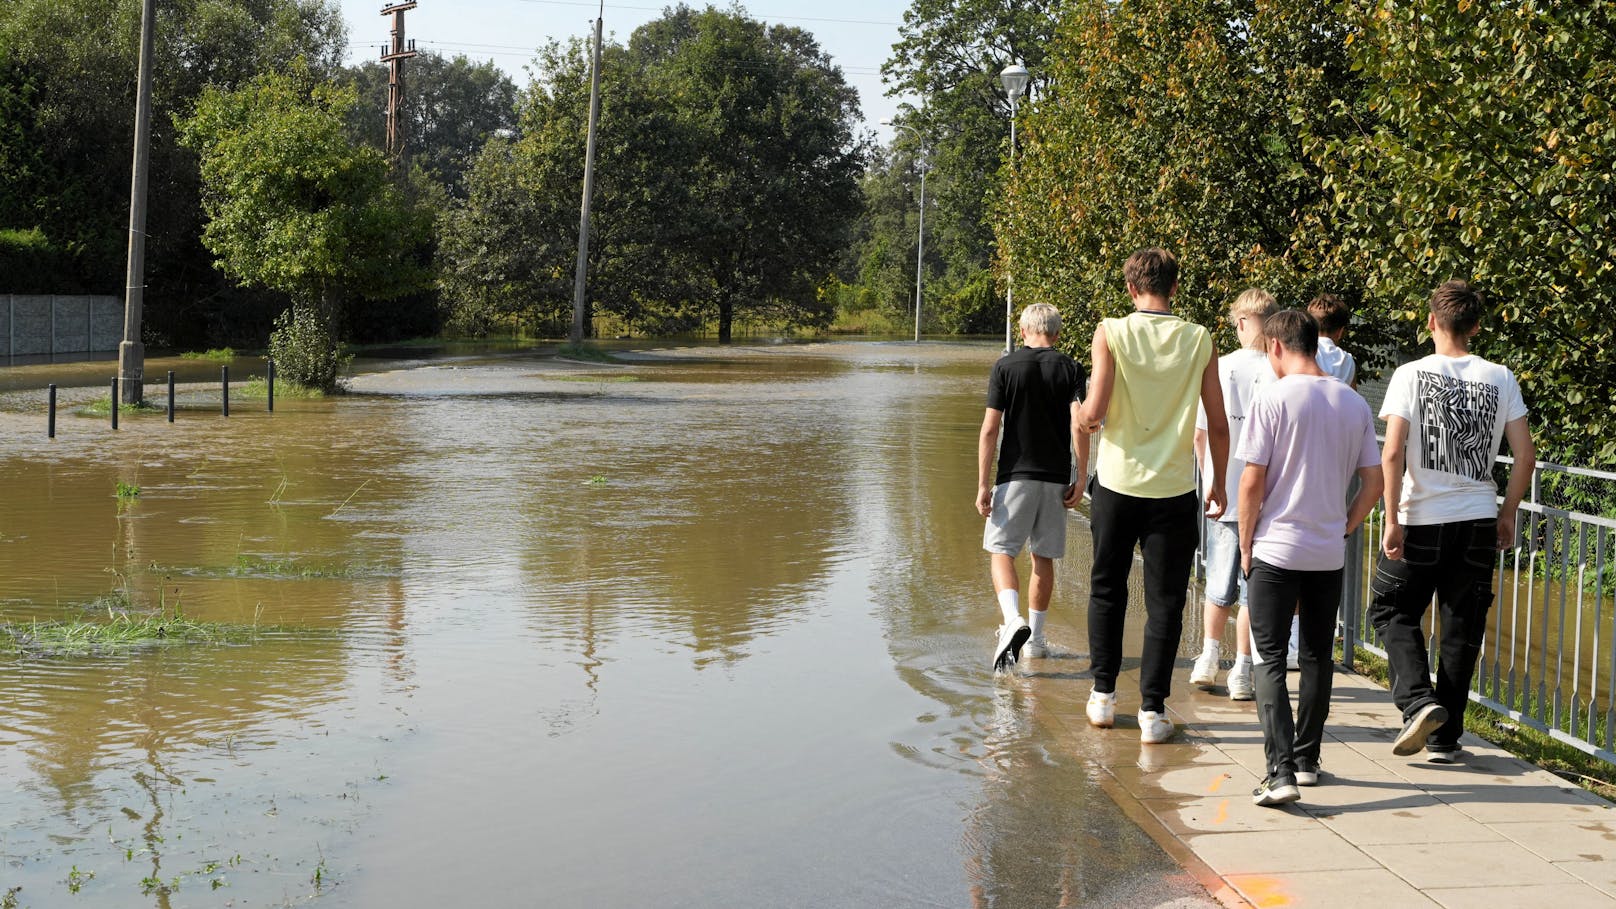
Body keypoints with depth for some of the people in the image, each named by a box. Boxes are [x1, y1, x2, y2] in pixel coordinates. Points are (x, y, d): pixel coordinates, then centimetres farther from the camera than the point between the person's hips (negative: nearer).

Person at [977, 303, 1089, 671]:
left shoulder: (1005, 366, -2)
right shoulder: (1070, 369, 2)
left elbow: (990, 429, -7)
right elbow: (1079, 426, -8)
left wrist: (982, 484, -4)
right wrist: (1080, 479, -2)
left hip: (1014, 475, -2)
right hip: (1056, 478, 3)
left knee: (1001, 551, 1)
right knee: (1044, 557, 13)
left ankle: (1013, 620, -22)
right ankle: (1035, 636, 19)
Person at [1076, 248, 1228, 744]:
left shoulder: (1111, 333, -6)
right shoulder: (1199, 340, -2)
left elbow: (1095, 413, -14)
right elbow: (1218, 424, 0)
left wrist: (1081, 413, 10)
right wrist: (1219, 482, 13)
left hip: (1117, 484, 0)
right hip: (1174, 489, 0)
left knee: (1107, 591, 17)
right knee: (1164, 602, 6)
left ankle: (1103, 695, 21)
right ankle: (1153, 710, 4)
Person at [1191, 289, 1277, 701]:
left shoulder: (1218, 368, -3)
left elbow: (1200, 435, 3)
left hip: (1222, 495, 2)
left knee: (1219, 585, 19)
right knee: (1254, 589, 6)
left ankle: (1209, 656, 22)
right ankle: (1241, 671, 9)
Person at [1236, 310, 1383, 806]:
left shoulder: (1273, 397, -10)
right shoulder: (1354, 404, 5)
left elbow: (1252, 481, -11)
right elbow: (1374, 482, 7)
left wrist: (1246, 546, 0)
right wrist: (1342, 528, 17)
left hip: (1276, 550, -5)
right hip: (1329, 555, 5)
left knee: (1271, 660, -1)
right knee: (1317, 657, 17)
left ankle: (1280, 770, -13)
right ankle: (1306, 759, 27)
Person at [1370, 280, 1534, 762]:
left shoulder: (1411, 375, -6)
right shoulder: (1501, 379, 2)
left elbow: (1392, 454, -13)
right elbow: (1525, 455, 1)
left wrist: (1392, 520, -7)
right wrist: (1507, 515, 13)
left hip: (1422, 521, -3)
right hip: (1478, 521, 3)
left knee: (1392, 610, 14)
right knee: (1462, 629, 10)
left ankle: (1419, 700, -6)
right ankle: (1445, 737, 15)